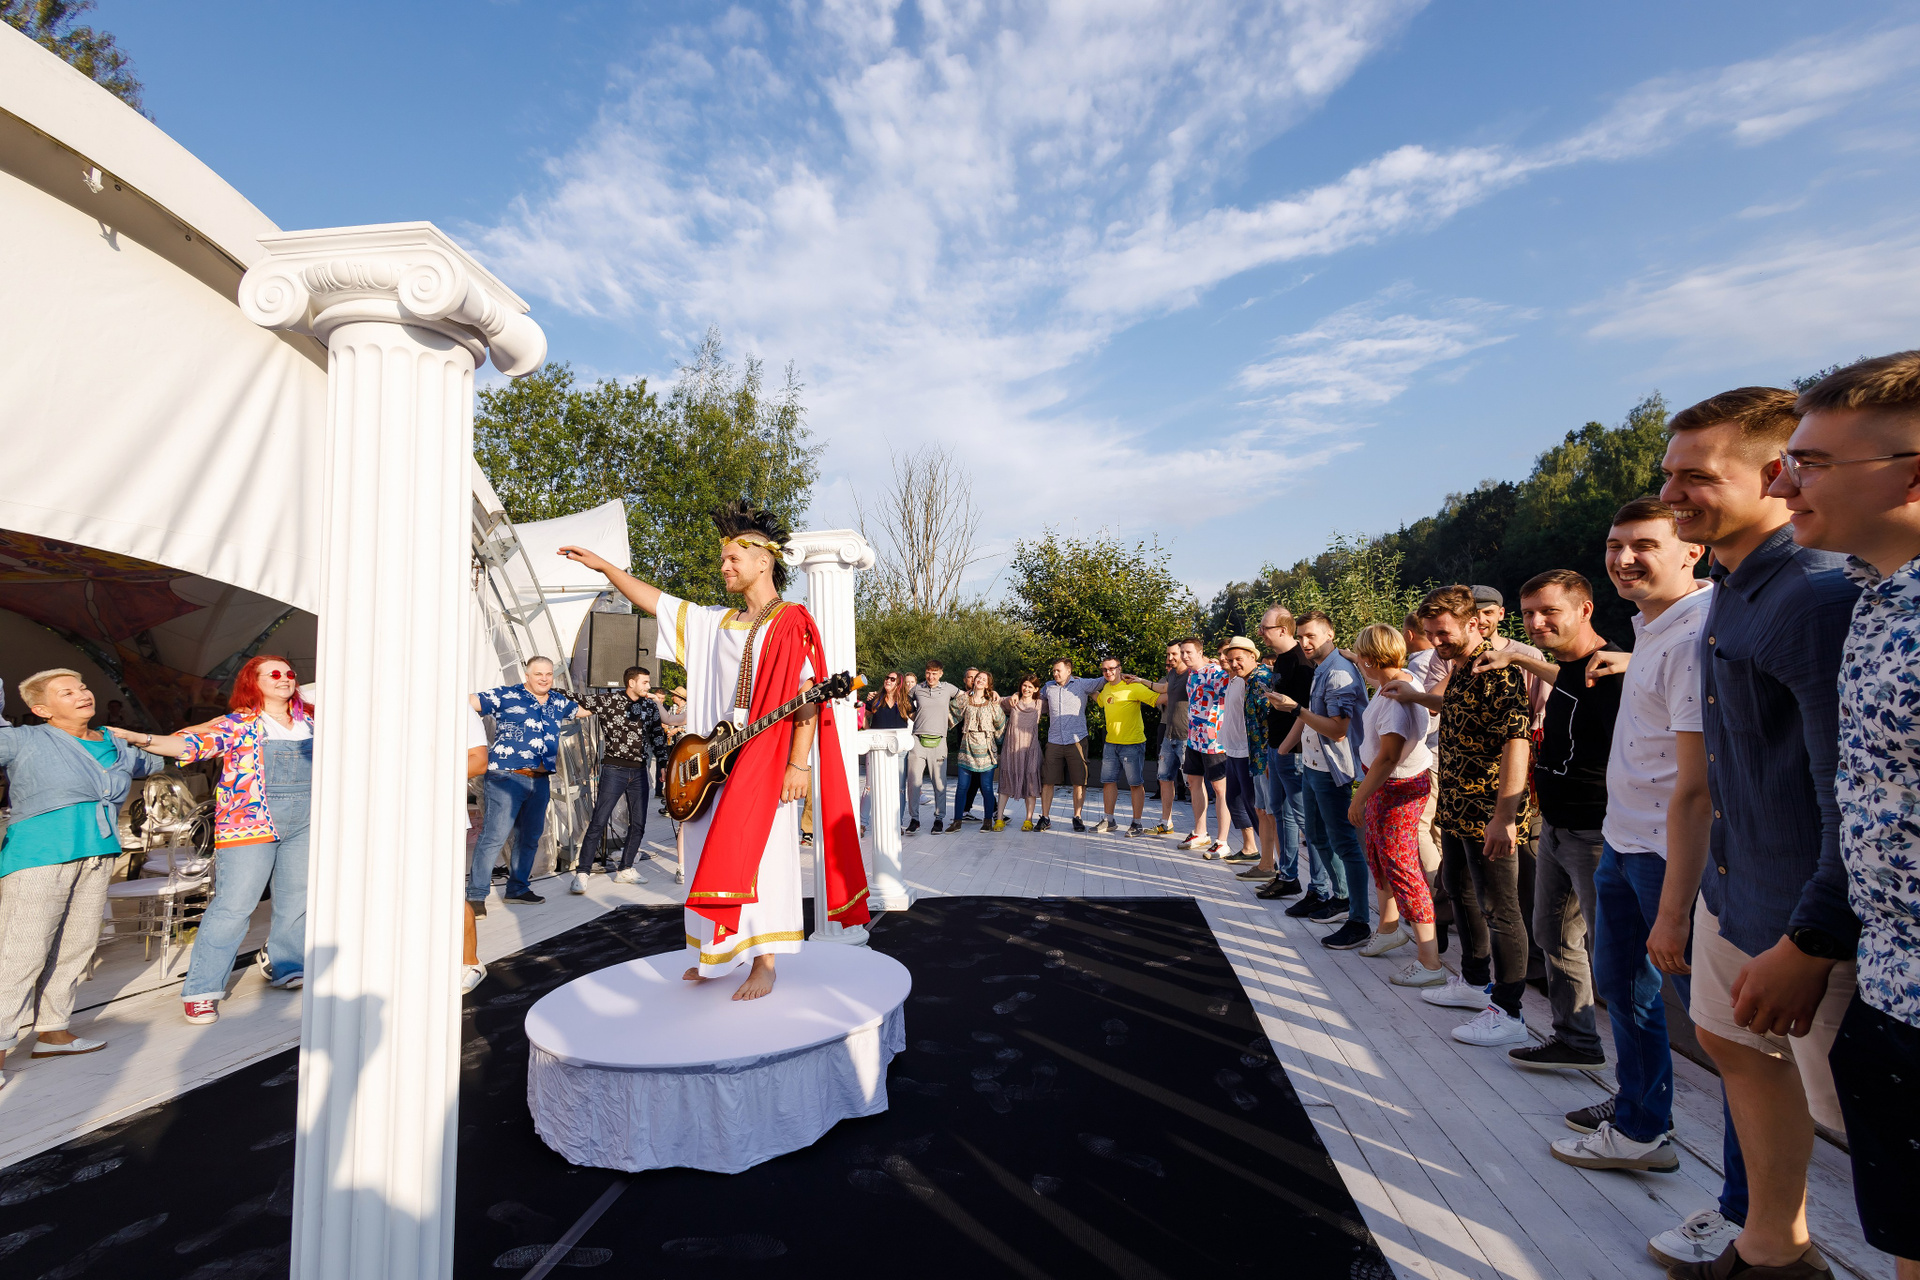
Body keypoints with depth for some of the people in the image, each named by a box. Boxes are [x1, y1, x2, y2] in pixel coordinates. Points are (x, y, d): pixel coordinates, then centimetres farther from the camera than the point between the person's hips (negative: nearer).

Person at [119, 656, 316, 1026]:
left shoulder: (308, 721, 12)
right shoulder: (240, 724, -3)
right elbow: (194, 743, -15)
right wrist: (142, 739, -28)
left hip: (303, 825, 5)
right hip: (250, 825, -5)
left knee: (298, 901, 11)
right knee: (234, 905, -7)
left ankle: (288, 970, 28)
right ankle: (202, 989, 4)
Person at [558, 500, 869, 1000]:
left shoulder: (791, 623, -6)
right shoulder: (716, 623, 16)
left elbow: (809, 696, -12)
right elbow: (658, 602, 22)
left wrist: (798, 763, -20)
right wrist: (604, 566, 19)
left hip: (767, 761, -7)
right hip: (713, 759, 7)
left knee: (761, 854, -7)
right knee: (715, 854, 10)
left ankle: (763, 964, 1)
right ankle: (718, 954, 23)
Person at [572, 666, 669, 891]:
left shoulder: (650, 706, 9)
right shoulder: (609, 700, -4)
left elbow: (658, 736, 14)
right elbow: (578, 701, -4)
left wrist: (663, 764, 11)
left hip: (639, 771, 5)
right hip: (614, 769, -5)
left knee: (638, 824, 7)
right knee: (598, 822, -8)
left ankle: (625, 869, 21)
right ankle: (582, 873, -2)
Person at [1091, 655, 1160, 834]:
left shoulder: (1133, 687, -11)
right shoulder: (1106, 688, 11)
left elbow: (1159, 699, -18)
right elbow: (1100, 701, 35)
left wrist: (1144, 682, -27)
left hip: (1132, 743, -7)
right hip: (1111, 743, 7)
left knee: (1136, 784, 1)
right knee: (1108, 781, 9)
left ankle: (1137, 823, 10)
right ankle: (1108, 820, 21)